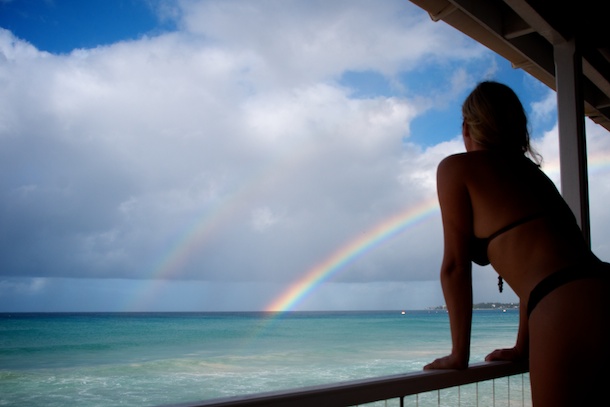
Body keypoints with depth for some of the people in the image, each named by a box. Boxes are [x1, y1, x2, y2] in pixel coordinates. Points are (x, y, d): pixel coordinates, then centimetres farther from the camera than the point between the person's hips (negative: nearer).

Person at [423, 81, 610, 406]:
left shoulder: (456, 167, 8)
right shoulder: (530, 171, 28)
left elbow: (455, 265, 7)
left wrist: (459, 354, 13)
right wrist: (522, 347, 33)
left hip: (569, 312, -7)